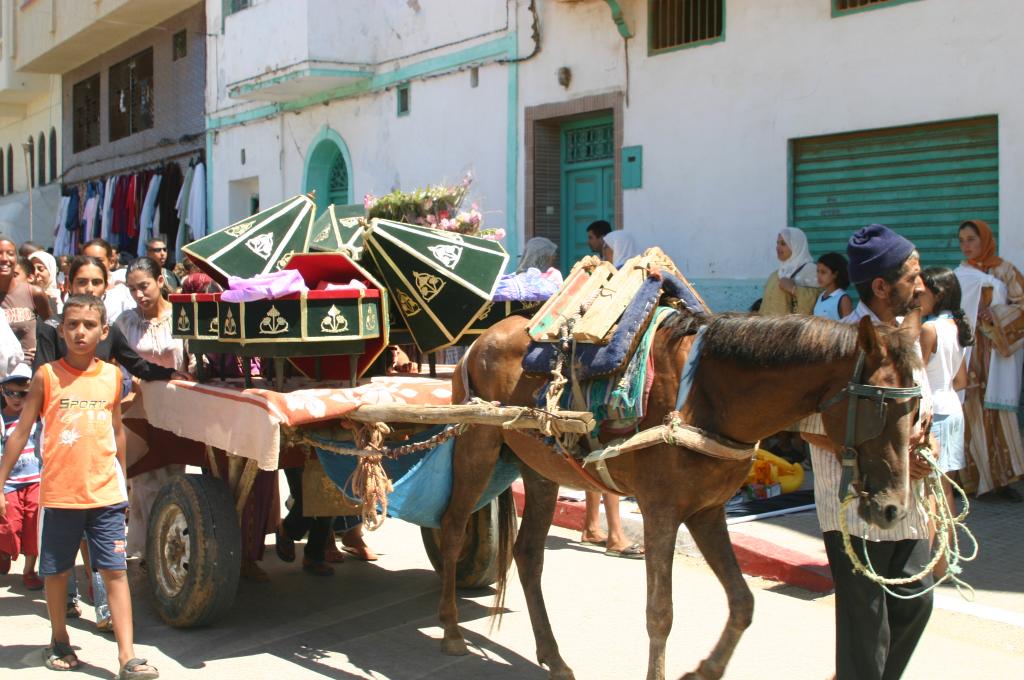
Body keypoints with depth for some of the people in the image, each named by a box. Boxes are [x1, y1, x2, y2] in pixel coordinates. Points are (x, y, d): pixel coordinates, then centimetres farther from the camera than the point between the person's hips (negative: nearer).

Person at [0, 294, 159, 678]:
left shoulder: (112, 376, 4)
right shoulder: (47, 376, -2)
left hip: (105, 492, 1)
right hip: (59, 493, -1)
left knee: (115, 571, -2)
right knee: (56, 571, 13)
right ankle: (59, 641, 35)